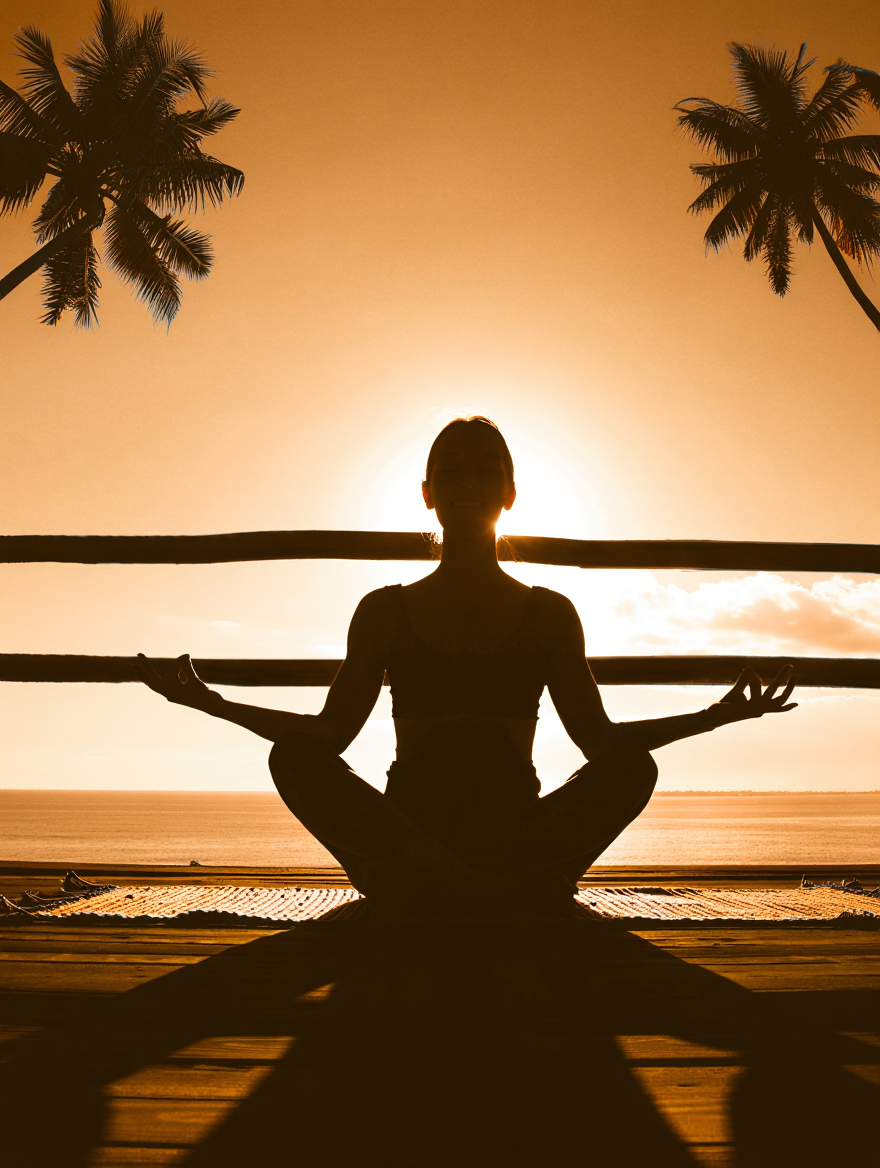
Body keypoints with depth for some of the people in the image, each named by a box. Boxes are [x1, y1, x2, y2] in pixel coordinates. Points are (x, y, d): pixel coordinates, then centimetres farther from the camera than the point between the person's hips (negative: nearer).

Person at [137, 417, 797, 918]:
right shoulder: (385, 612, 11)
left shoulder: (549, 615, 11)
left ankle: (425, 892, -27)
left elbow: (599, 738, 10)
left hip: (523, 830, 0)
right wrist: (211, 702, 0)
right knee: (294, 759, -26)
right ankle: (517, 893, -30)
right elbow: (329, 734, 9)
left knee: (633, 766, -25)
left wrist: (717, 715, 0)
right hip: (406, 835, 0)